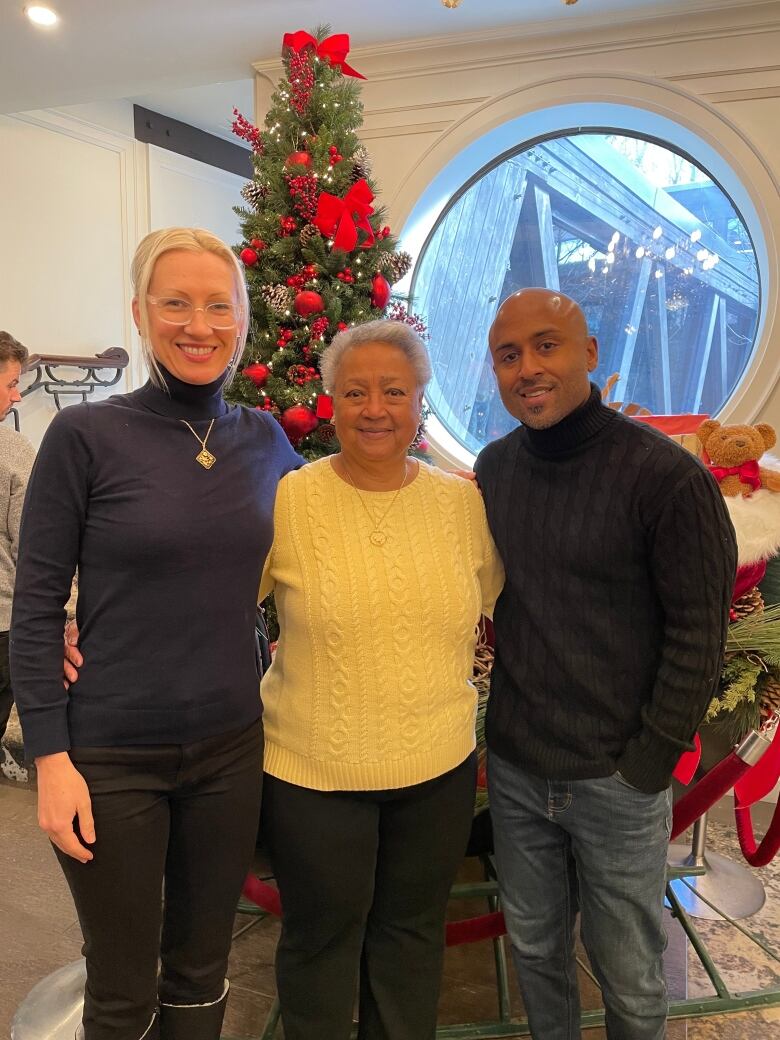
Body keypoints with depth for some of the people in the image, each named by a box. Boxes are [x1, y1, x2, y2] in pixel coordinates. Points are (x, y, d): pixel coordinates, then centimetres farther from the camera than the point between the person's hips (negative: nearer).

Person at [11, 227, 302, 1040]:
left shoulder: (265, 439, 1)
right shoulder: (85, 436, -11)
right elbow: (36, 607, -8)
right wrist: (50, 756, -11)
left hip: (231, 748, 4)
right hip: (109, 758, -3)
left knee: (201, 971, 19)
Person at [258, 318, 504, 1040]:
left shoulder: (464, 502, -2)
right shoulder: (286, 500, -12)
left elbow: (508, 603, 11)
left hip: (440, 765, 3)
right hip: (313, 770, -3)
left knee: (414, 928, 23)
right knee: (323, 934, 18)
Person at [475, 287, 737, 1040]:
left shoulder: (664, 474, -15)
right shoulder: (494, 467, 0)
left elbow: (699, 634, -12)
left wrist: (647, 764, -12)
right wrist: (507, 711, 6)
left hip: (614, 778, -4)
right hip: (513, 768, 4)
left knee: (627, 970, 15)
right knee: (533, 946, 21)